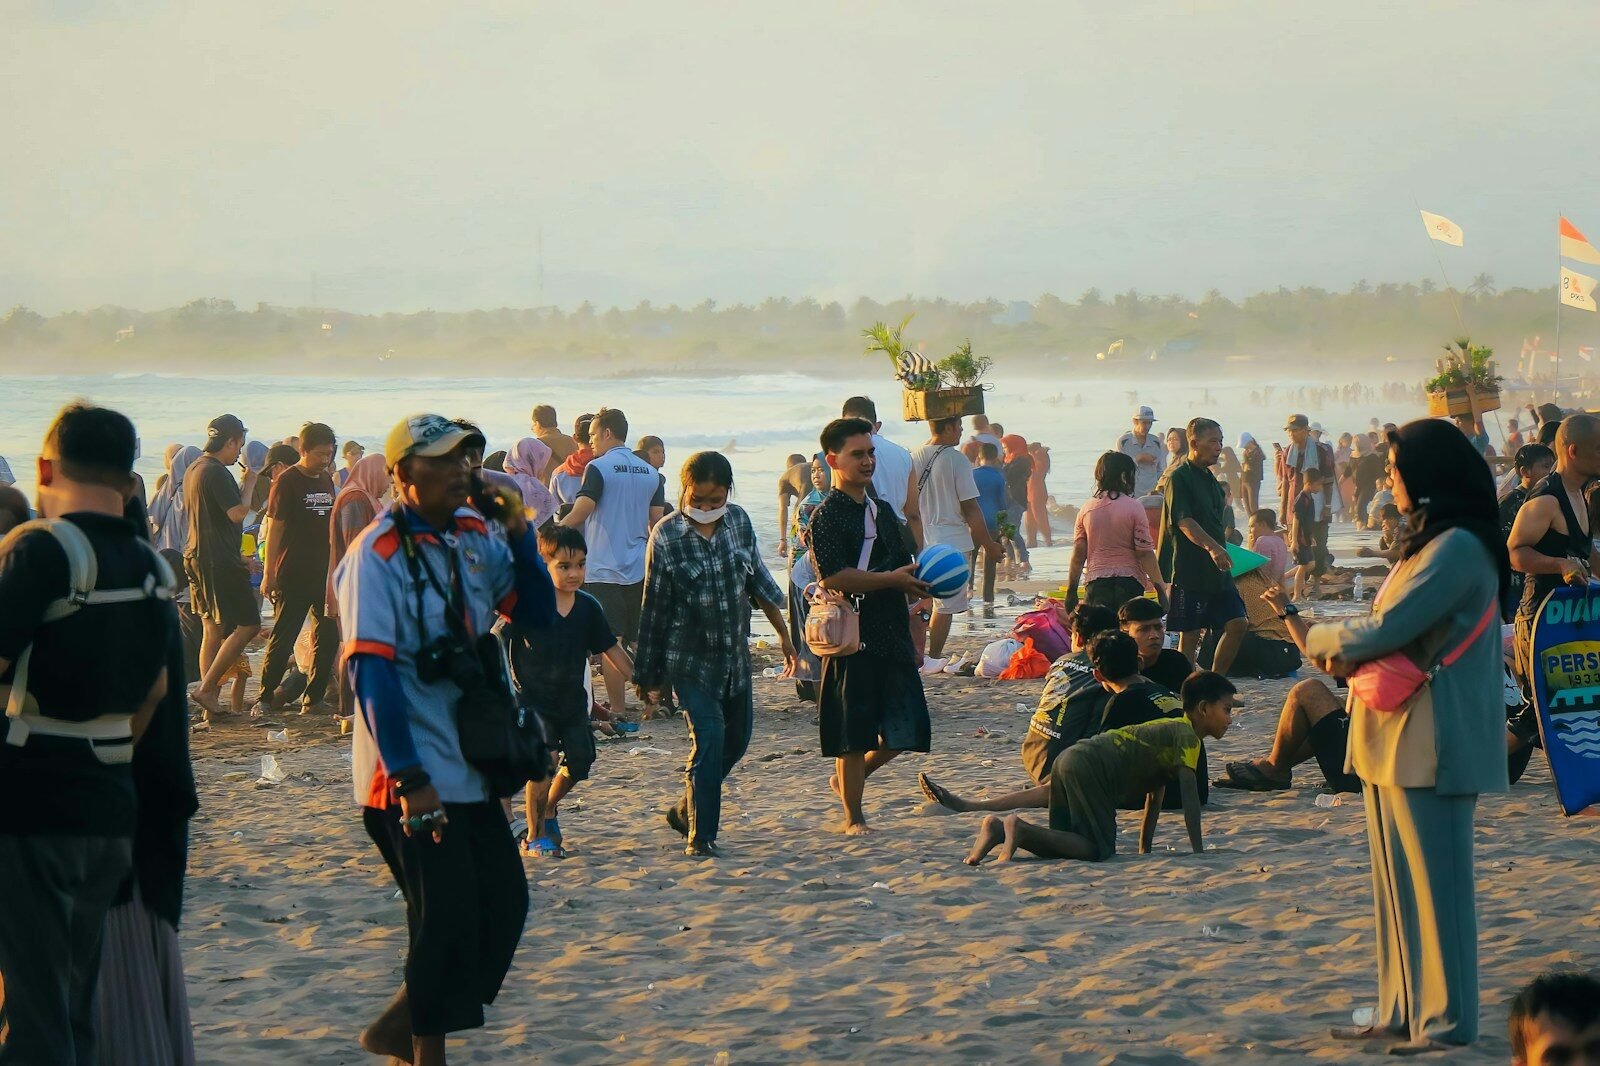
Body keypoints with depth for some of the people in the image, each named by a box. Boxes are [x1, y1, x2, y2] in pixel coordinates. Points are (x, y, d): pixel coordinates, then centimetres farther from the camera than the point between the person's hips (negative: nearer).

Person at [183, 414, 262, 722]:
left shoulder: (193, 470, 15)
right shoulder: (217, 473, -16)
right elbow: (237, 513, -22)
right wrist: (249, 483, -7)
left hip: (197, 557, 10)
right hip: (220, 560, -10)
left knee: (213, 631, 10)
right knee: (248, 624, -7)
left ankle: (210, 706, 8)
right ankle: (207, 688, -11)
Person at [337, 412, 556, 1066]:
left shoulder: (474, 537, 7)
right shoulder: (377, 553, -15)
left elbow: (536, 613, 10)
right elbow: (370, 671, -20)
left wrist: (518, 533, -6)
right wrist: (409, 780, -23)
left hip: (468, 767, 8)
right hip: (412, 778, -8)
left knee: (503, 904, 9)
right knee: (448, 921, -4)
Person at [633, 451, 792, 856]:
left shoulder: (738, 521, 0)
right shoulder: (667, 535, -12)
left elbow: (758, 580, 12)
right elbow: (654, 607, -7)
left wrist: (784, 635, 15)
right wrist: (648, 674, -3)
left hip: (735, 653, 6)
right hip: (689, 657, -6)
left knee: (737, 738, 13)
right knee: (709, 736, -14)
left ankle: (686, 809, 32)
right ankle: (699, 837, -7)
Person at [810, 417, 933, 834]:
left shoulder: (884, 512, 18)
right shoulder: (826, 517, -7)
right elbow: (834, 577, -20)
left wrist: (917, 583, 11)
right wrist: (891, 579, -19)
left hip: (892, 637, 7)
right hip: (853, 639, -7)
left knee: (904, 729, 6)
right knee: (853, 735, -2)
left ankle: (850, 780, 28)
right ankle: (853, 817, 10)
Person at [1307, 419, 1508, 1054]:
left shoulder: (1458, 548, -17)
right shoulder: (1429, 542, 16)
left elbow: (1387, 630, -20)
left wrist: (1323, 640, -3)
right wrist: (1348, 654, -1)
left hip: (1429, 740, -10)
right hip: (1393, 734, 10)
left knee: (1434, 879, -3)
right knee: (1397, 880, 13)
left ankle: (1448, 1020, 3)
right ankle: (1403, 1013, 20)